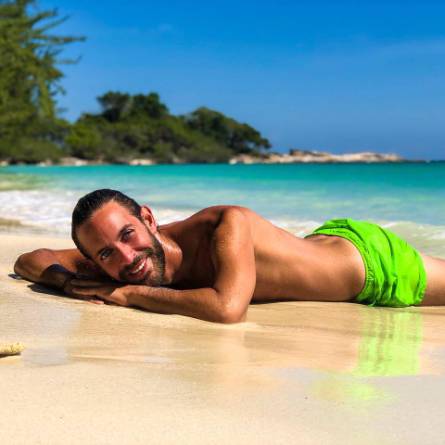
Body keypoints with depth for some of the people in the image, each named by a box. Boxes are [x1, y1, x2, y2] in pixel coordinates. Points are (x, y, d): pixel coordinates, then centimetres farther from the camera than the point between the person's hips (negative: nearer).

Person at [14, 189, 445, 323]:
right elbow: (29, 259, -11)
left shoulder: (227, 225, -41)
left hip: (373, 260, -6)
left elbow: (227, 308, -58)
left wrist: (127, 293, -44)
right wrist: (70, 282, -36)